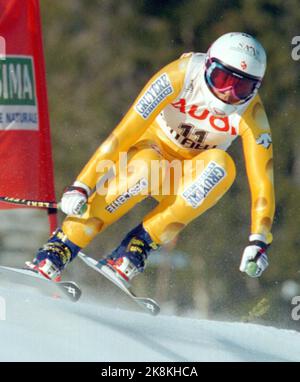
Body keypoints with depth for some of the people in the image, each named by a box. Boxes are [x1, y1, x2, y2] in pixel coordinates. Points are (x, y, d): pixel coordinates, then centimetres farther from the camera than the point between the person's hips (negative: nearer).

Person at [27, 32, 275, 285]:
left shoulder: (251, 113, -20)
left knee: (221, 165, -32)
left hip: (189, 178, 2)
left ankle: (137, 248, -29)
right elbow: (124, 132, -30)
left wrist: (258, 241, -33)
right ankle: (60, 250, -30)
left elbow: (262, 179, -21)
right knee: (142, 173, -38)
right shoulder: (180, 76, -26)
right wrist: (81, 186, -35)